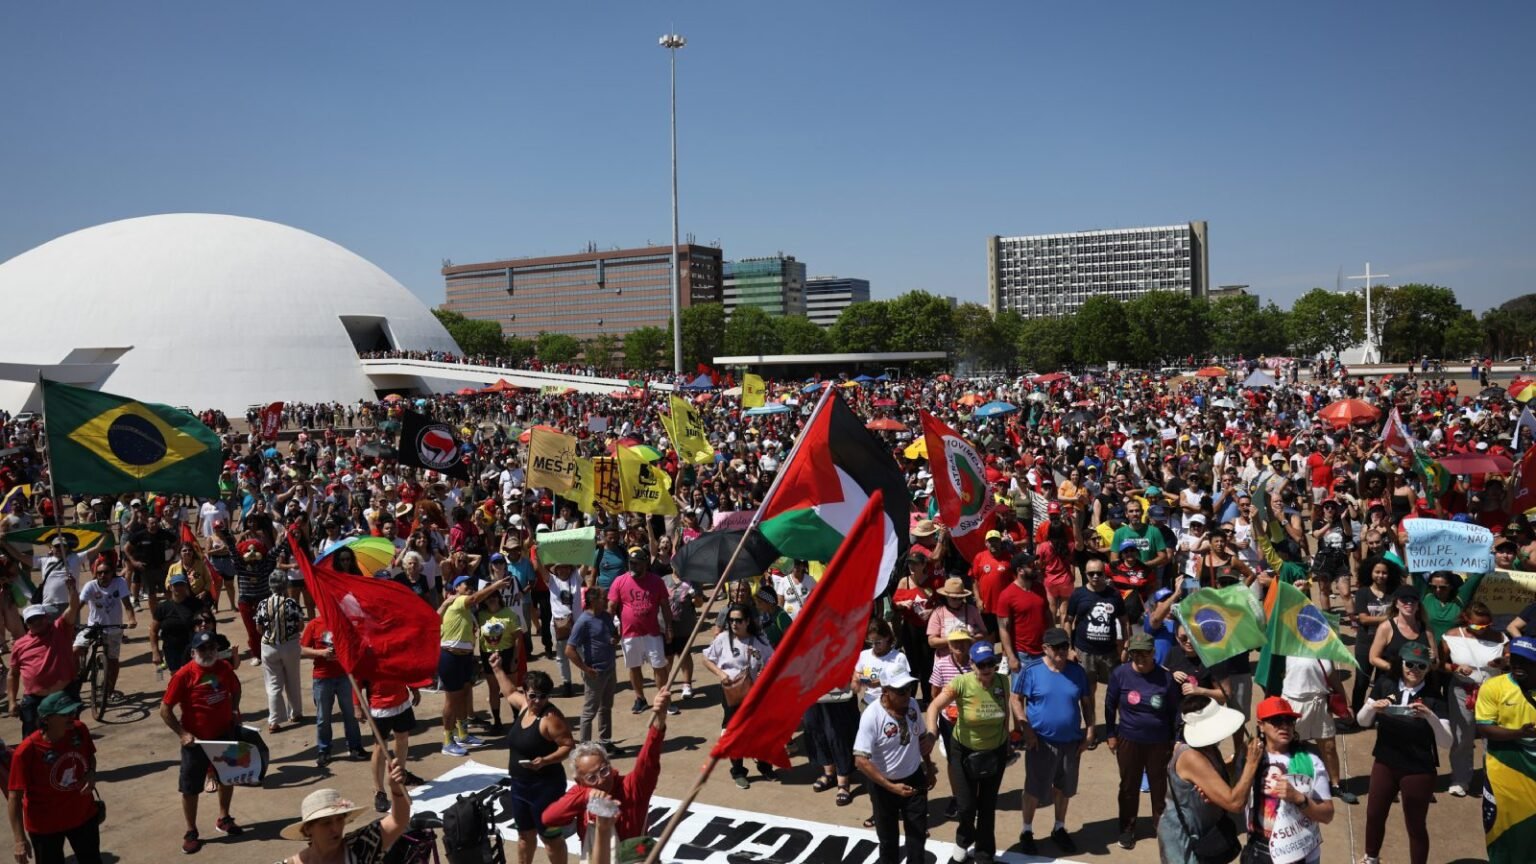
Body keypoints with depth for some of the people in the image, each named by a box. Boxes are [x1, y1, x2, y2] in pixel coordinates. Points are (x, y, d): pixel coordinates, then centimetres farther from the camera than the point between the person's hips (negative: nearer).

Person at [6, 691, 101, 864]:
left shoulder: (80, 731, -13)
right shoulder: (26, 750, -27)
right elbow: (15, 796, -20)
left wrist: (91, 774, -14)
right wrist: (20, 839, -22)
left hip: (83, 815, 4)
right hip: (45, 824, -4)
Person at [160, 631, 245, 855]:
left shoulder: (225, 668, -4)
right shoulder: (184, 675, -19)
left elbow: (235, 690, 16)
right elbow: (165, 710, -14)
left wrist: (234, 712, 3)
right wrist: (182, 733, -19)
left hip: (225, 735, 5)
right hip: (196, 740, -4)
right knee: (190, 788, 6)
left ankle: (224, 819, 40)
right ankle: (191, 832, 22)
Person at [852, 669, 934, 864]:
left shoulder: (912, 705, -9)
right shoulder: (871, 716, -28)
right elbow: (861, 760, -29)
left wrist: (929, 769, 15)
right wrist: (891, 787, -29)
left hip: (914, 778, 5)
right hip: (884, 785, -4)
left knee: (918, 831, 17)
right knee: (888, 836, 15)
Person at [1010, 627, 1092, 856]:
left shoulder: (1077, 671, 0)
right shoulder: (1031, 671, -11)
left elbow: (1087, 702, 7)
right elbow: (1015, 700, -7)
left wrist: (1090, 731, 1)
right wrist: (1027, 729, -14)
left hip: (1071, 741, 3)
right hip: (1041, 741, -3)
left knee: (1063, 788, 17)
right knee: (1034, 789, 5)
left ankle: (1059, 829, 36)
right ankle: (1027, 831, 23)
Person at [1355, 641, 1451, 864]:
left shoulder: (1433, 697, -12)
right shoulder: (1385, 684, -5)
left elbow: (1446, 742, -18)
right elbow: (1362, 721, -3)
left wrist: (1429, 715, -34)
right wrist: (1373, 706, -24)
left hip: (1419, 771, -3)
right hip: (1385, 764, 3)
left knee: (1415, 825, 7)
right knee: (1374, 815, 16)